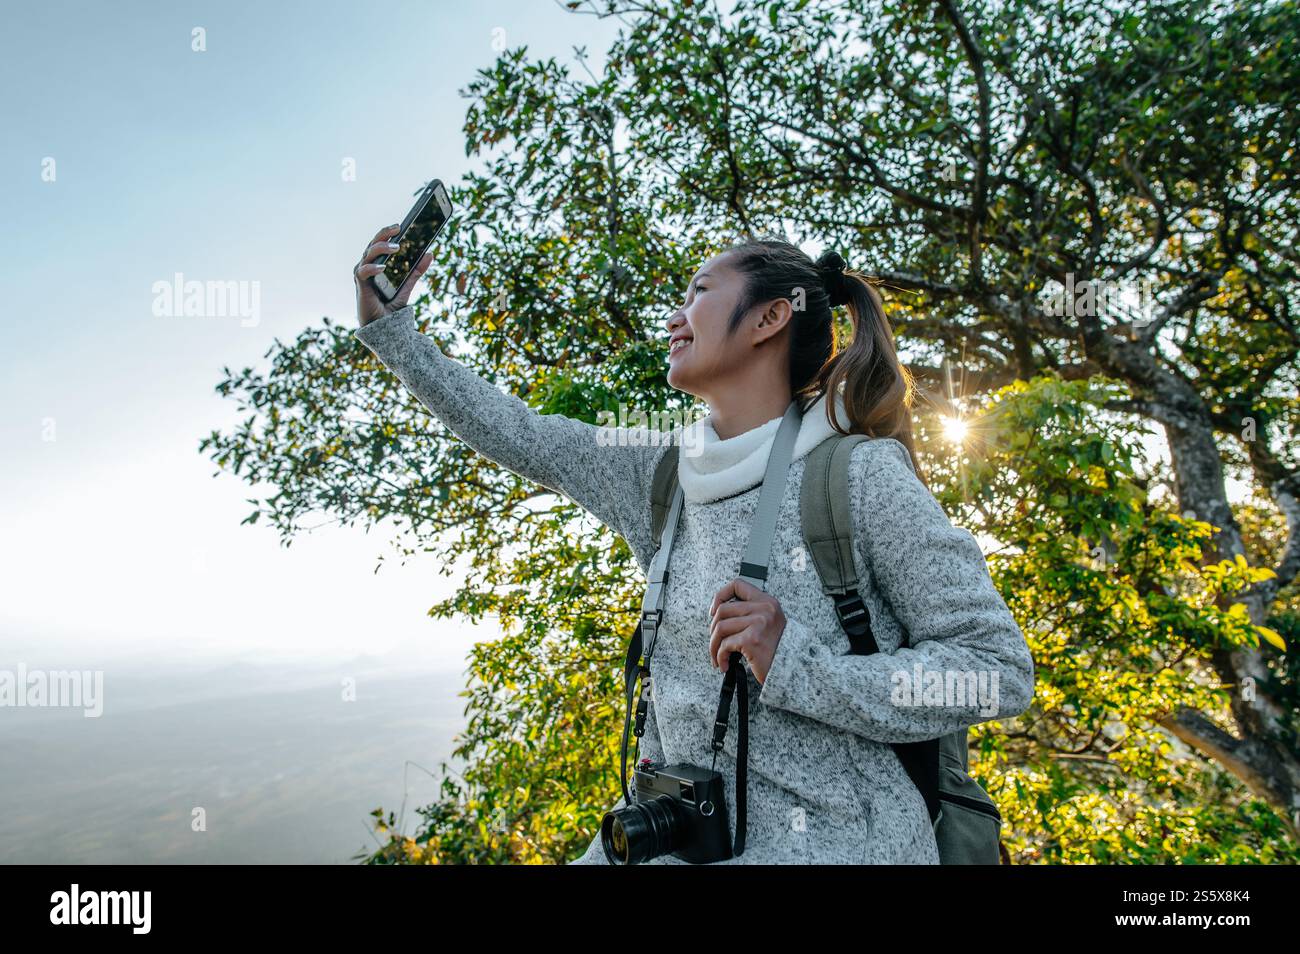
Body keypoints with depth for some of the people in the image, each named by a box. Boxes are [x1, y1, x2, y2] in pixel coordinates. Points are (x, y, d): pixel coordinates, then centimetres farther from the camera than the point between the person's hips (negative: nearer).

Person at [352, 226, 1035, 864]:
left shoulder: (861, 475, -14)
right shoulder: (664, 474, 3)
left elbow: (1000, 667, -12)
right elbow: (517, 437, 10)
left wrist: (797, 667, -23)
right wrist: (388, 328, 14)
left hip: (827, 836, -4)